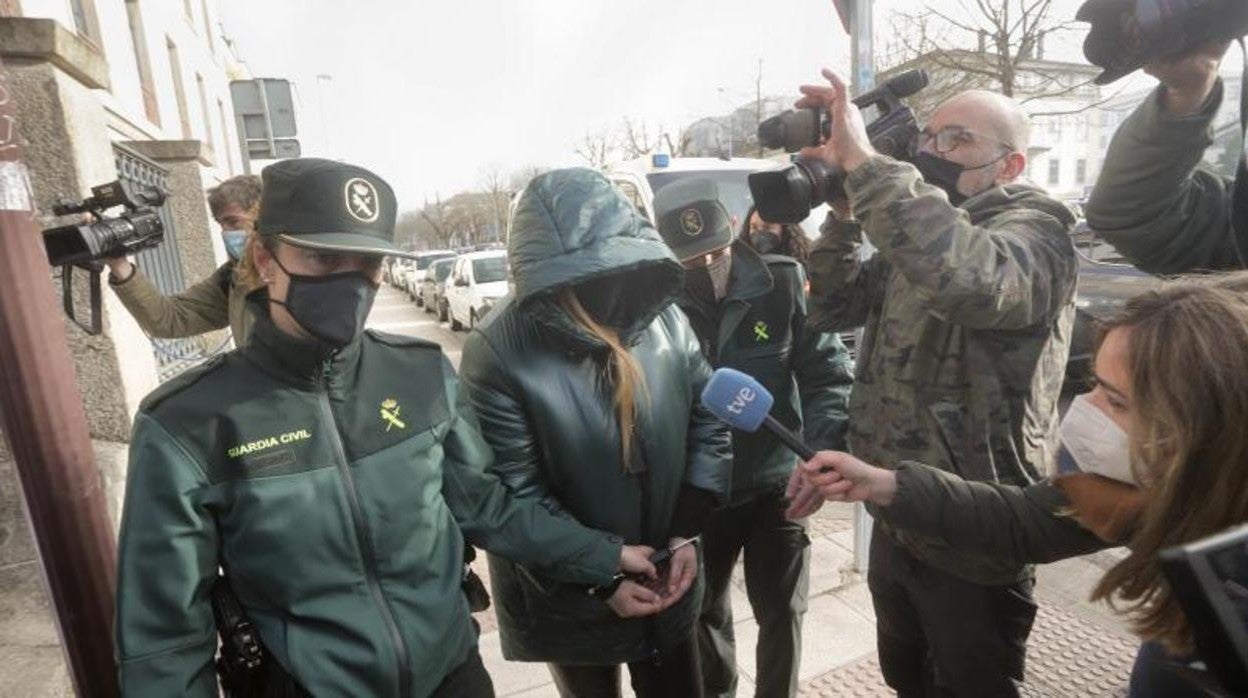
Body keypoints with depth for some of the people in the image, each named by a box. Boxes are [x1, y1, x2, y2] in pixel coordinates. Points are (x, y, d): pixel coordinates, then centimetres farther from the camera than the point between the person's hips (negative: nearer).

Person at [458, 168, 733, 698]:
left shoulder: (663, 317, -9)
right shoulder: (497, 354, -22)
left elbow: (709, 419, -1)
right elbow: (513, 499, -19)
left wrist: (685, 532, -8)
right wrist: (599, 581, -15)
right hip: (567, 599, -3)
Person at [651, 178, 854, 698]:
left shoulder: (782, 282, -13)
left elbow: (829, 372, -11)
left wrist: (821, 455, -27)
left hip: (774, 485, 0)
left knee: (781, 612, 17)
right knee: (705, 610, 21)